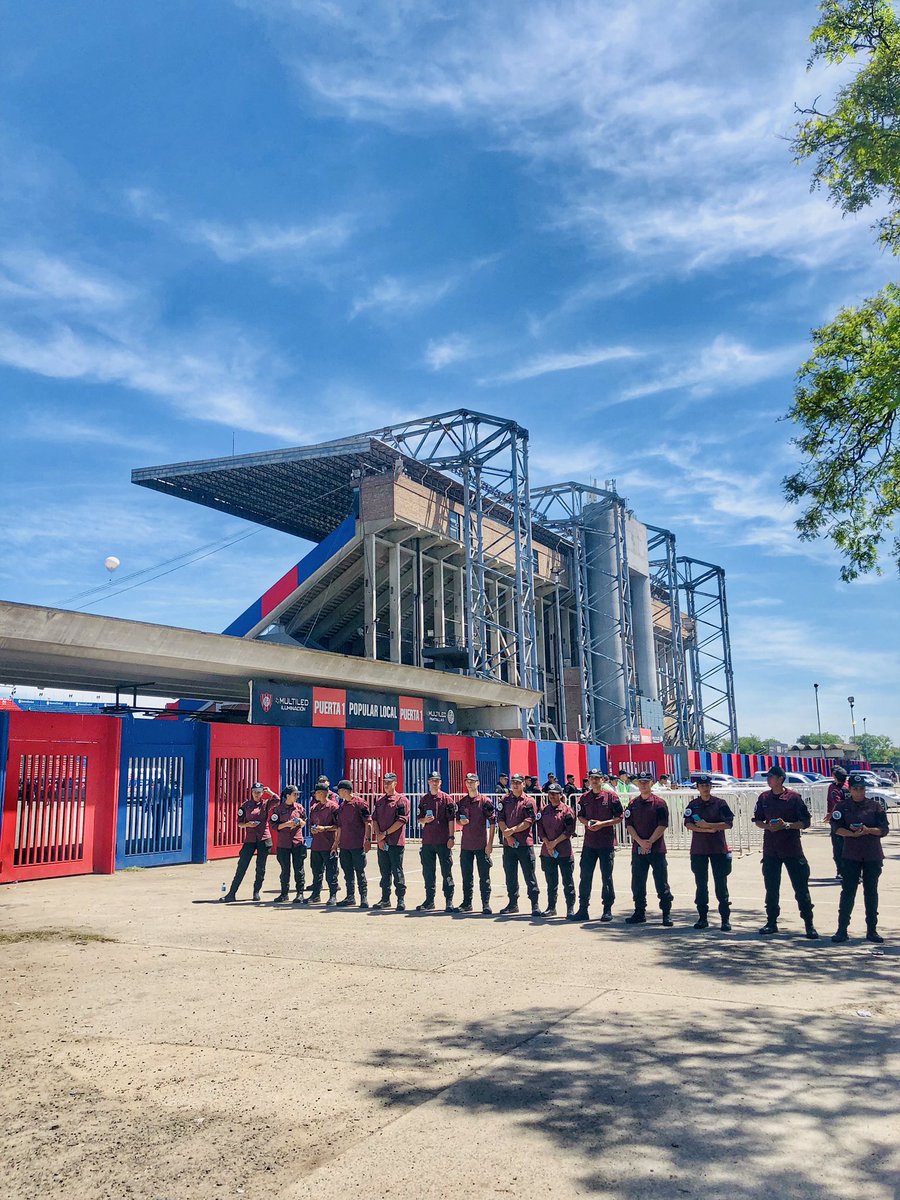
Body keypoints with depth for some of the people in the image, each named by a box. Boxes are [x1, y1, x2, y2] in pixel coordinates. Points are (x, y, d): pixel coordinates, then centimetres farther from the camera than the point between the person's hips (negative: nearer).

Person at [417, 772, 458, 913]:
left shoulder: (447, 798, -1)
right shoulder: (424, 799, 11)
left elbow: (452, 819, -4)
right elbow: (420, 819, 17)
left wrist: (451, 837, -11)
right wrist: (425, 820, -6)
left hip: (443, 841, -4)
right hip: (427, 841, 4)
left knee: (446, 872, 0)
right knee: (428, 872, 9)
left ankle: (449, 901, 7)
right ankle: (429, 901, 19)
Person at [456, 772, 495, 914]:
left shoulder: (485, 801, -4)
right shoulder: (462, 802, 9)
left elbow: (492, 823, -6)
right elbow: (458, 821, 20)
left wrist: (490, 844, -11)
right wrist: (461, 822, -5)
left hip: (482, 845, -4)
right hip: (466, 845, 4)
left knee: (484, 876, 0)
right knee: (466, 876, 11)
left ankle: (486, 904, 7)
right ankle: (467, 903, 22)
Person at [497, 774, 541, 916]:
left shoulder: (529, 801, 0)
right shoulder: (505, 800, 10)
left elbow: (529, 821, -9)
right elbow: (500, 819, 4)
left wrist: (512, 830, -16)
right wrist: (507, 836, -9)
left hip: (525, 843, -4)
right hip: (508, 843, 4)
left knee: (529, 875, -2)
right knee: (510, 876, 10)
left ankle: (535, 905, 3)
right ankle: (512, 903, 20)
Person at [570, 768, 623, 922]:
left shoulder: (611, 796, -5)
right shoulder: (585, 797, 8)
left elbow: (620, 817, -6)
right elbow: (580, 816, 16)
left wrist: (602, 824, -15)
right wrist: (587, 823, -6)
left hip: (606, 843, -4)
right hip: (589, 842, 4)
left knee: (606, 877, 4)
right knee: (585, 876, 6)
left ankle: (607, 909, 14)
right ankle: (583, 909, 14)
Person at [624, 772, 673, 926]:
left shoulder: (659, 803, -1)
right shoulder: (632, 804, 9)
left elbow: (662, 826, -8)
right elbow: (629, 825, 3)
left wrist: (650, 842, -14)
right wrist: (641, 842, -10)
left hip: (657, 849, -3)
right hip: (637, 849, 4)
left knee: (662, 883, 0)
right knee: (637, 884, 8)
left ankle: (667, 914, 9)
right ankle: (639, 913, 18)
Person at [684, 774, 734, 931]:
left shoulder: (720, 803, 1)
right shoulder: (692, 805, 6)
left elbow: (729, 823, -7)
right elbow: (688, 824, -4)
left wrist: (707, 825, -14)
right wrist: (708, 830, -15)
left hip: (718, 848, -2)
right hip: (698, 849, 2)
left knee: (721, 884, 0)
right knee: (701, 884, 7)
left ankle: (725, 918, 7)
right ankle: (702, 917, 15)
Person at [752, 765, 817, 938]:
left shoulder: (794, 797, -7)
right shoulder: (764, 797, 6)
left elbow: (805, 822, -5)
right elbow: (757, 821, 12)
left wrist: (786, 825, -18)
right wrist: (768, 826, -8)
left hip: (792, 849, -4)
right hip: (771, 849, 4)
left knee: (801, 888, 0)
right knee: (771, 888, 10)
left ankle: (809, 924, 10)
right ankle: (771, 922, 21)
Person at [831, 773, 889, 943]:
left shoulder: (875, 806, 4)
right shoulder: (843, 806, 2)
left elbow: (884, 830, 0)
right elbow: (836, 827, -7)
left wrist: (868, 830, -18)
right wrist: (853, 833, -22)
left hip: (873, 855, 1)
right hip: (851, 855, -1)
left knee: (871, 892, 8)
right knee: (847, 891, -2)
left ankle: (872, 930, 19)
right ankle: (842, 929, 3)